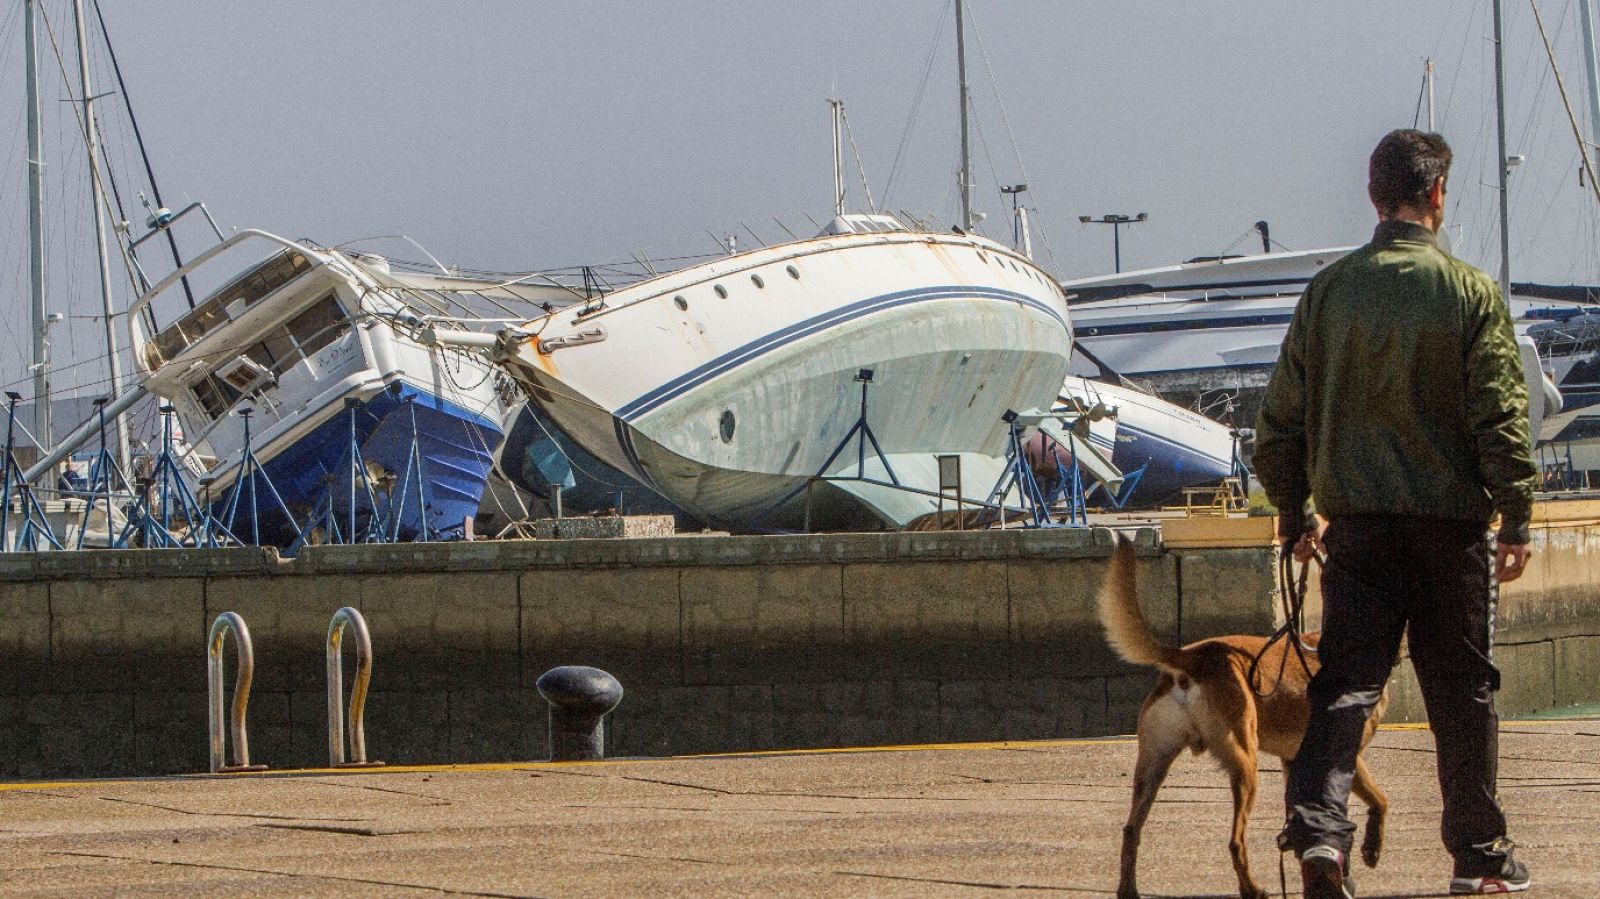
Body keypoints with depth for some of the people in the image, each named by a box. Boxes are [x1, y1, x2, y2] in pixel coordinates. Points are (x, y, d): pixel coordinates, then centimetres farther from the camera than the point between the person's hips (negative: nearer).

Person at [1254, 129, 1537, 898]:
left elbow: (1282, 415, 6)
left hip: (1357, 520, 2)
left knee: (1345, 680, 0)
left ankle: (1316, 824, -21)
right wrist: (1516, 517, -3)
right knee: (1462, 689, 9)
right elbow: (1501, 416, -9)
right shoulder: (1470, 294, -7)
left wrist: (1291, 510, 16)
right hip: (1450, 517, -2)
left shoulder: (1328, 292, 3)